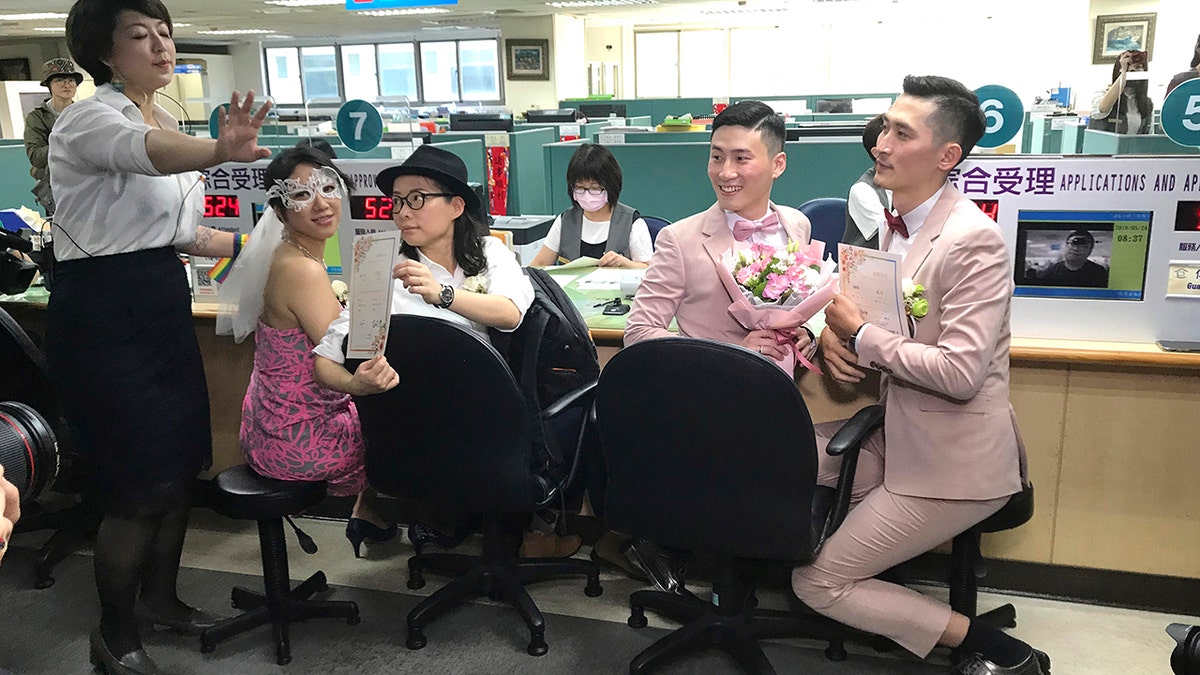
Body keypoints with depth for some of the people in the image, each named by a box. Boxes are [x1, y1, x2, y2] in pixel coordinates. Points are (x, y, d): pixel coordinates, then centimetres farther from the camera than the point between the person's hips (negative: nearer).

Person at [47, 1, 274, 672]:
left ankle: (159, 594, 36)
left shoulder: (168, 122, 12)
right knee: (143, 485, -3)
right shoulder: (90, 119, -14)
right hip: (103, 312, -8)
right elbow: (146, 153, -40)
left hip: (164, 303, 8)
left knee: (184, 463, 14)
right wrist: (220, 151, -59)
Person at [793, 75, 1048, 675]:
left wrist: (861, 335, -18)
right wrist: (836, 331, -5)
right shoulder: (897, 224, 5)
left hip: (952, 462, -9)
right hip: (897, 434, 9)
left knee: (816, 582, -3)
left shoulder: (973, 242, -22)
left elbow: (960, 373, -28)